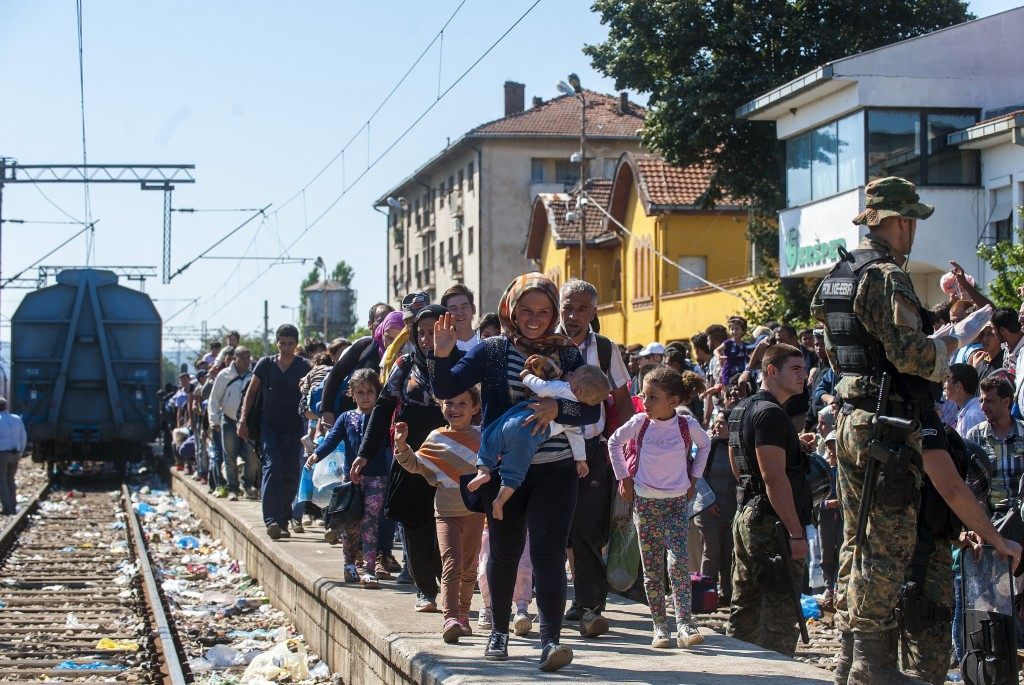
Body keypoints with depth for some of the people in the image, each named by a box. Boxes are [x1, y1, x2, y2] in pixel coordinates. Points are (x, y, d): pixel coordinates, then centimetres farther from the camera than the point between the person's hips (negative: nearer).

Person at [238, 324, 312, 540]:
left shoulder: (303, 367, 1)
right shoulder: (266, 364, 3)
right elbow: (251, 392, 9)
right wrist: (243, 420, 1)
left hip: (294, 427, 1)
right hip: (269, 426, -1)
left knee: (291, 474, 1)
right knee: (272, 468, -17)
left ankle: (283, 521, 14)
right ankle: (272, 521, -24)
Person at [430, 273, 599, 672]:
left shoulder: (568, 354, 1)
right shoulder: (492, 351, 0)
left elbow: (591, 411, -5)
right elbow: (446, 390, -5)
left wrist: (558, 409, -24)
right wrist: (442, 356, -23)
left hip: (555, 471, -1)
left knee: (548, 553, -10)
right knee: (504, 551, 13)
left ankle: (551, 640, -14)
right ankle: (499, 632, 28)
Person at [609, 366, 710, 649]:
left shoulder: (688, 426, -8)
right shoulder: (640, 423, -6)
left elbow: (705, 445, 15)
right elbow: (614, 442, 12)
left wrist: (693, 477, 10)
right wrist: (623, 477, 7)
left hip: (676, 501, -1)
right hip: (644, 501, 1)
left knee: (679, 560, -16)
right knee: (652, 567, 3)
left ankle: (684, 624, -15)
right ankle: (660, 626, 10)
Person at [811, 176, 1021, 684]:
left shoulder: (840, 275, 15)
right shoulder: (886, 277, -16)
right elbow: (909, 355, -24)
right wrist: (955, 337, -8)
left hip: (851, 420, 10)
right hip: (889, 424, -10)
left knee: (858, 541, 14)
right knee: (887, 544, -5)